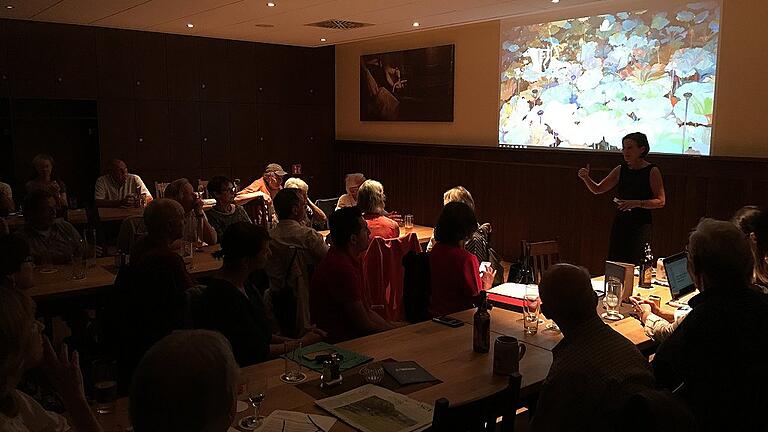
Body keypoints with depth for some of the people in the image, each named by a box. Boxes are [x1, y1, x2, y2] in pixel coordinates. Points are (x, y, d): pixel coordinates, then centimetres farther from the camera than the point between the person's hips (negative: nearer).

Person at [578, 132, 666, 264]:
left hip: (641, 225, -4)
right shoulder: (620, 170, 7)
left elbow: (661, 201, -8)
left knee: (636, 265, -8)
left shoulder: (652, 171, -6)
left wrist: (637, 203, -21)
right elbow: (598, 189, 12)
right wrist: (586, 178, -6)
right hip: (620, 223, 4)